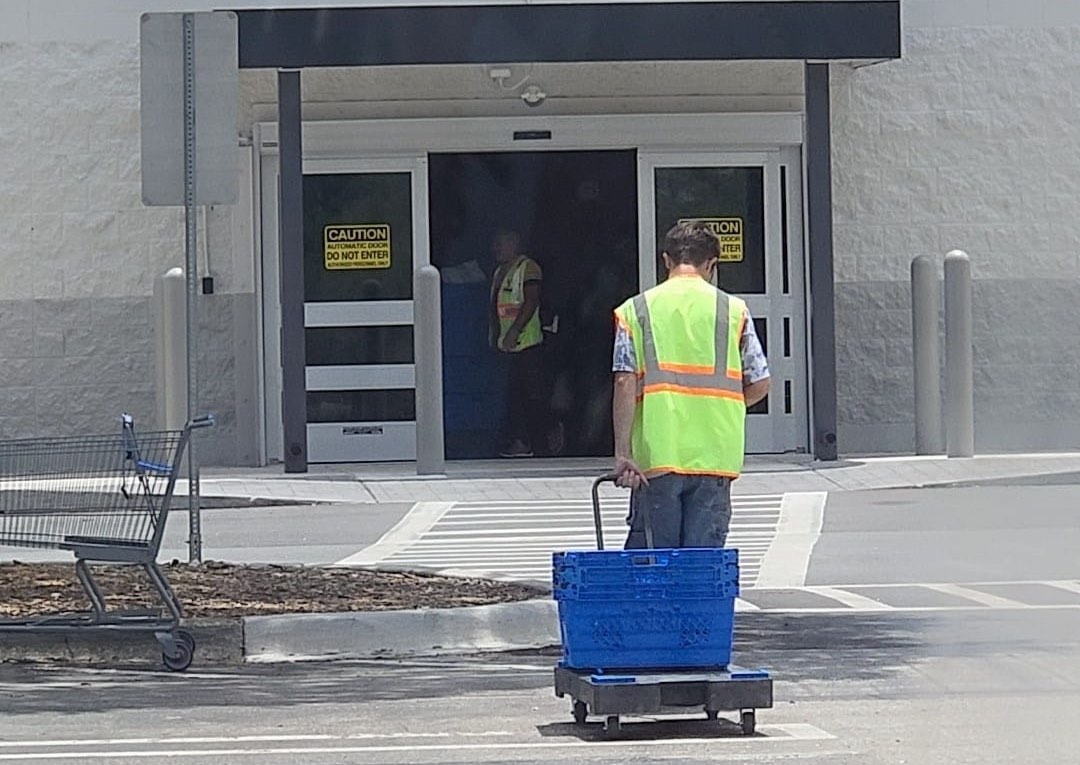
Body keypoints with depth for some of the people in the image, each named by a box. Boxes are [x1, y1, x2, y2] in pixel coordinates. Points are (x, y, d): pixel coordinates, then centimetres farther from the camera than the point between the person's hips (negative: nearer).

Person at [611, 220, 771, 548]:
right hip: (714, 456, 0)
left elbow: (625, 383, -5)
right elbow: (759, 385, 5)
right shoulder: (733, 310, 5)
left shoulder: (634, 311, 4)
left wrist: (623, 453, -8)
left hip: (657, 454, 0)